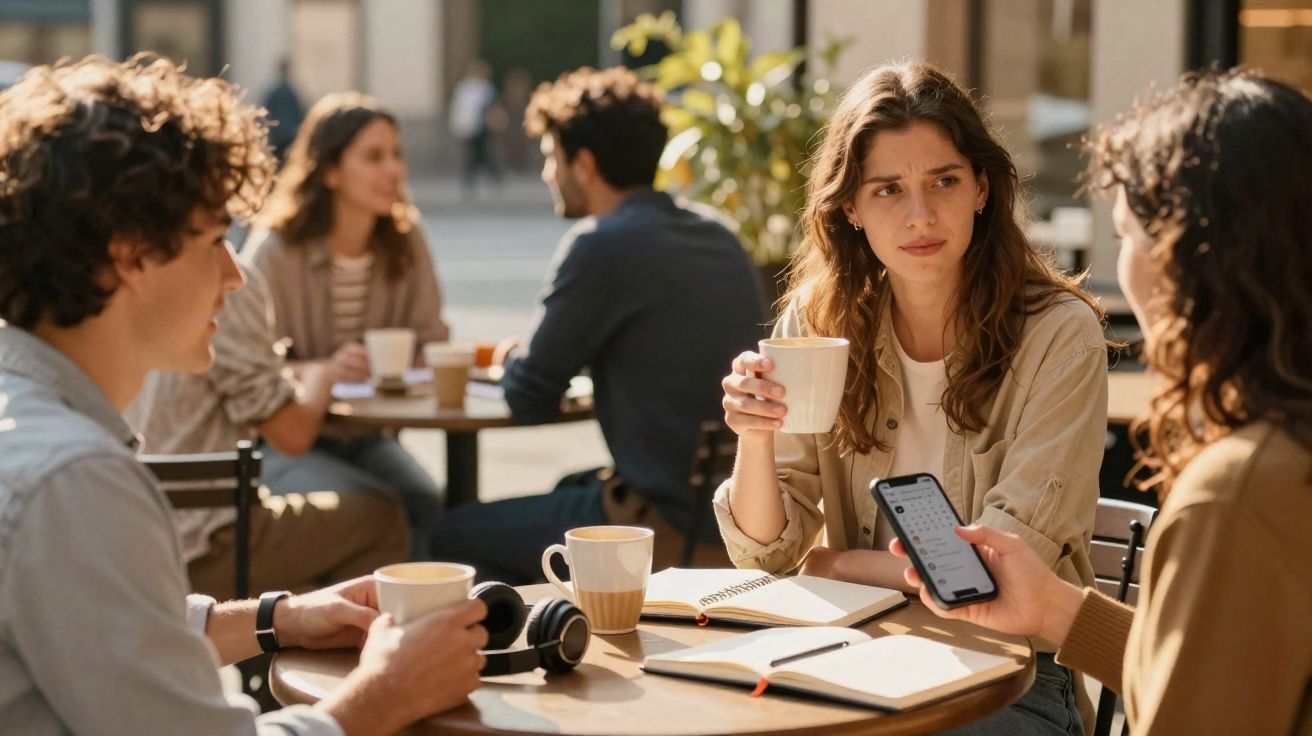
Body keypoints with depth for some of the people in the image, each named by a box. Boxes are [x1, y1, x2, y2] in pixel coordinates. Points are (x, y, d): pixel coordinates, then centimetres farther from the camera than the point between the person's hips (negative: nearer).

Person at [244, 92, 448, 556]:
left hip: (365, 438, 4)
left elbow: (430, 341, 4)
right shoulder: (275, 250, -13)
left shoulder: (406, 239, 3)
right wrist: (325, 370, -32)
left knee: (428, 505, -24)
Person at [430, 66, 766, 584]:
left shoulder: (603, 245, -15)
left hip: (675, 535, -9)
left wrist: (514, 359, 15)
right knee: (571, 487, 34)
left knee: (453, 537, 6)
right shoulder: (718, 237, 10)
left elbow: (528, 398, -8)